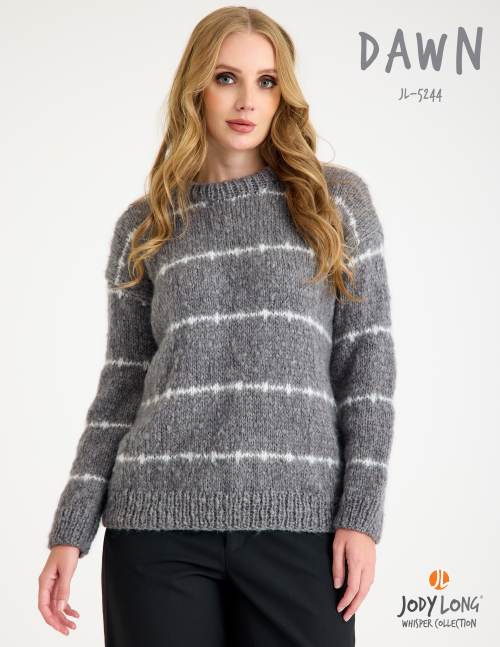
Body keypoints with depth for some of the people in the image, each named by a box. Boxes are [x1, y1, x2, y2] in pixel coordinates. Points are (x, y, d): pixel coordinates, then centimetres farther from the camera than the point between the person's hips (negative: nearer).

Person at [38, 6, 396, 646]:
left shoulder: (336, 201, 7)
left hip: (299, 520, -1)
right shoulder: (144, 226, 11)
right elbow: (122, 387, 12)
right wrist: (70, 531, 6)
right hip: (160, 519, 1)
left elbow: (367, 361, 4)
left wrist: (361, 513, -5)